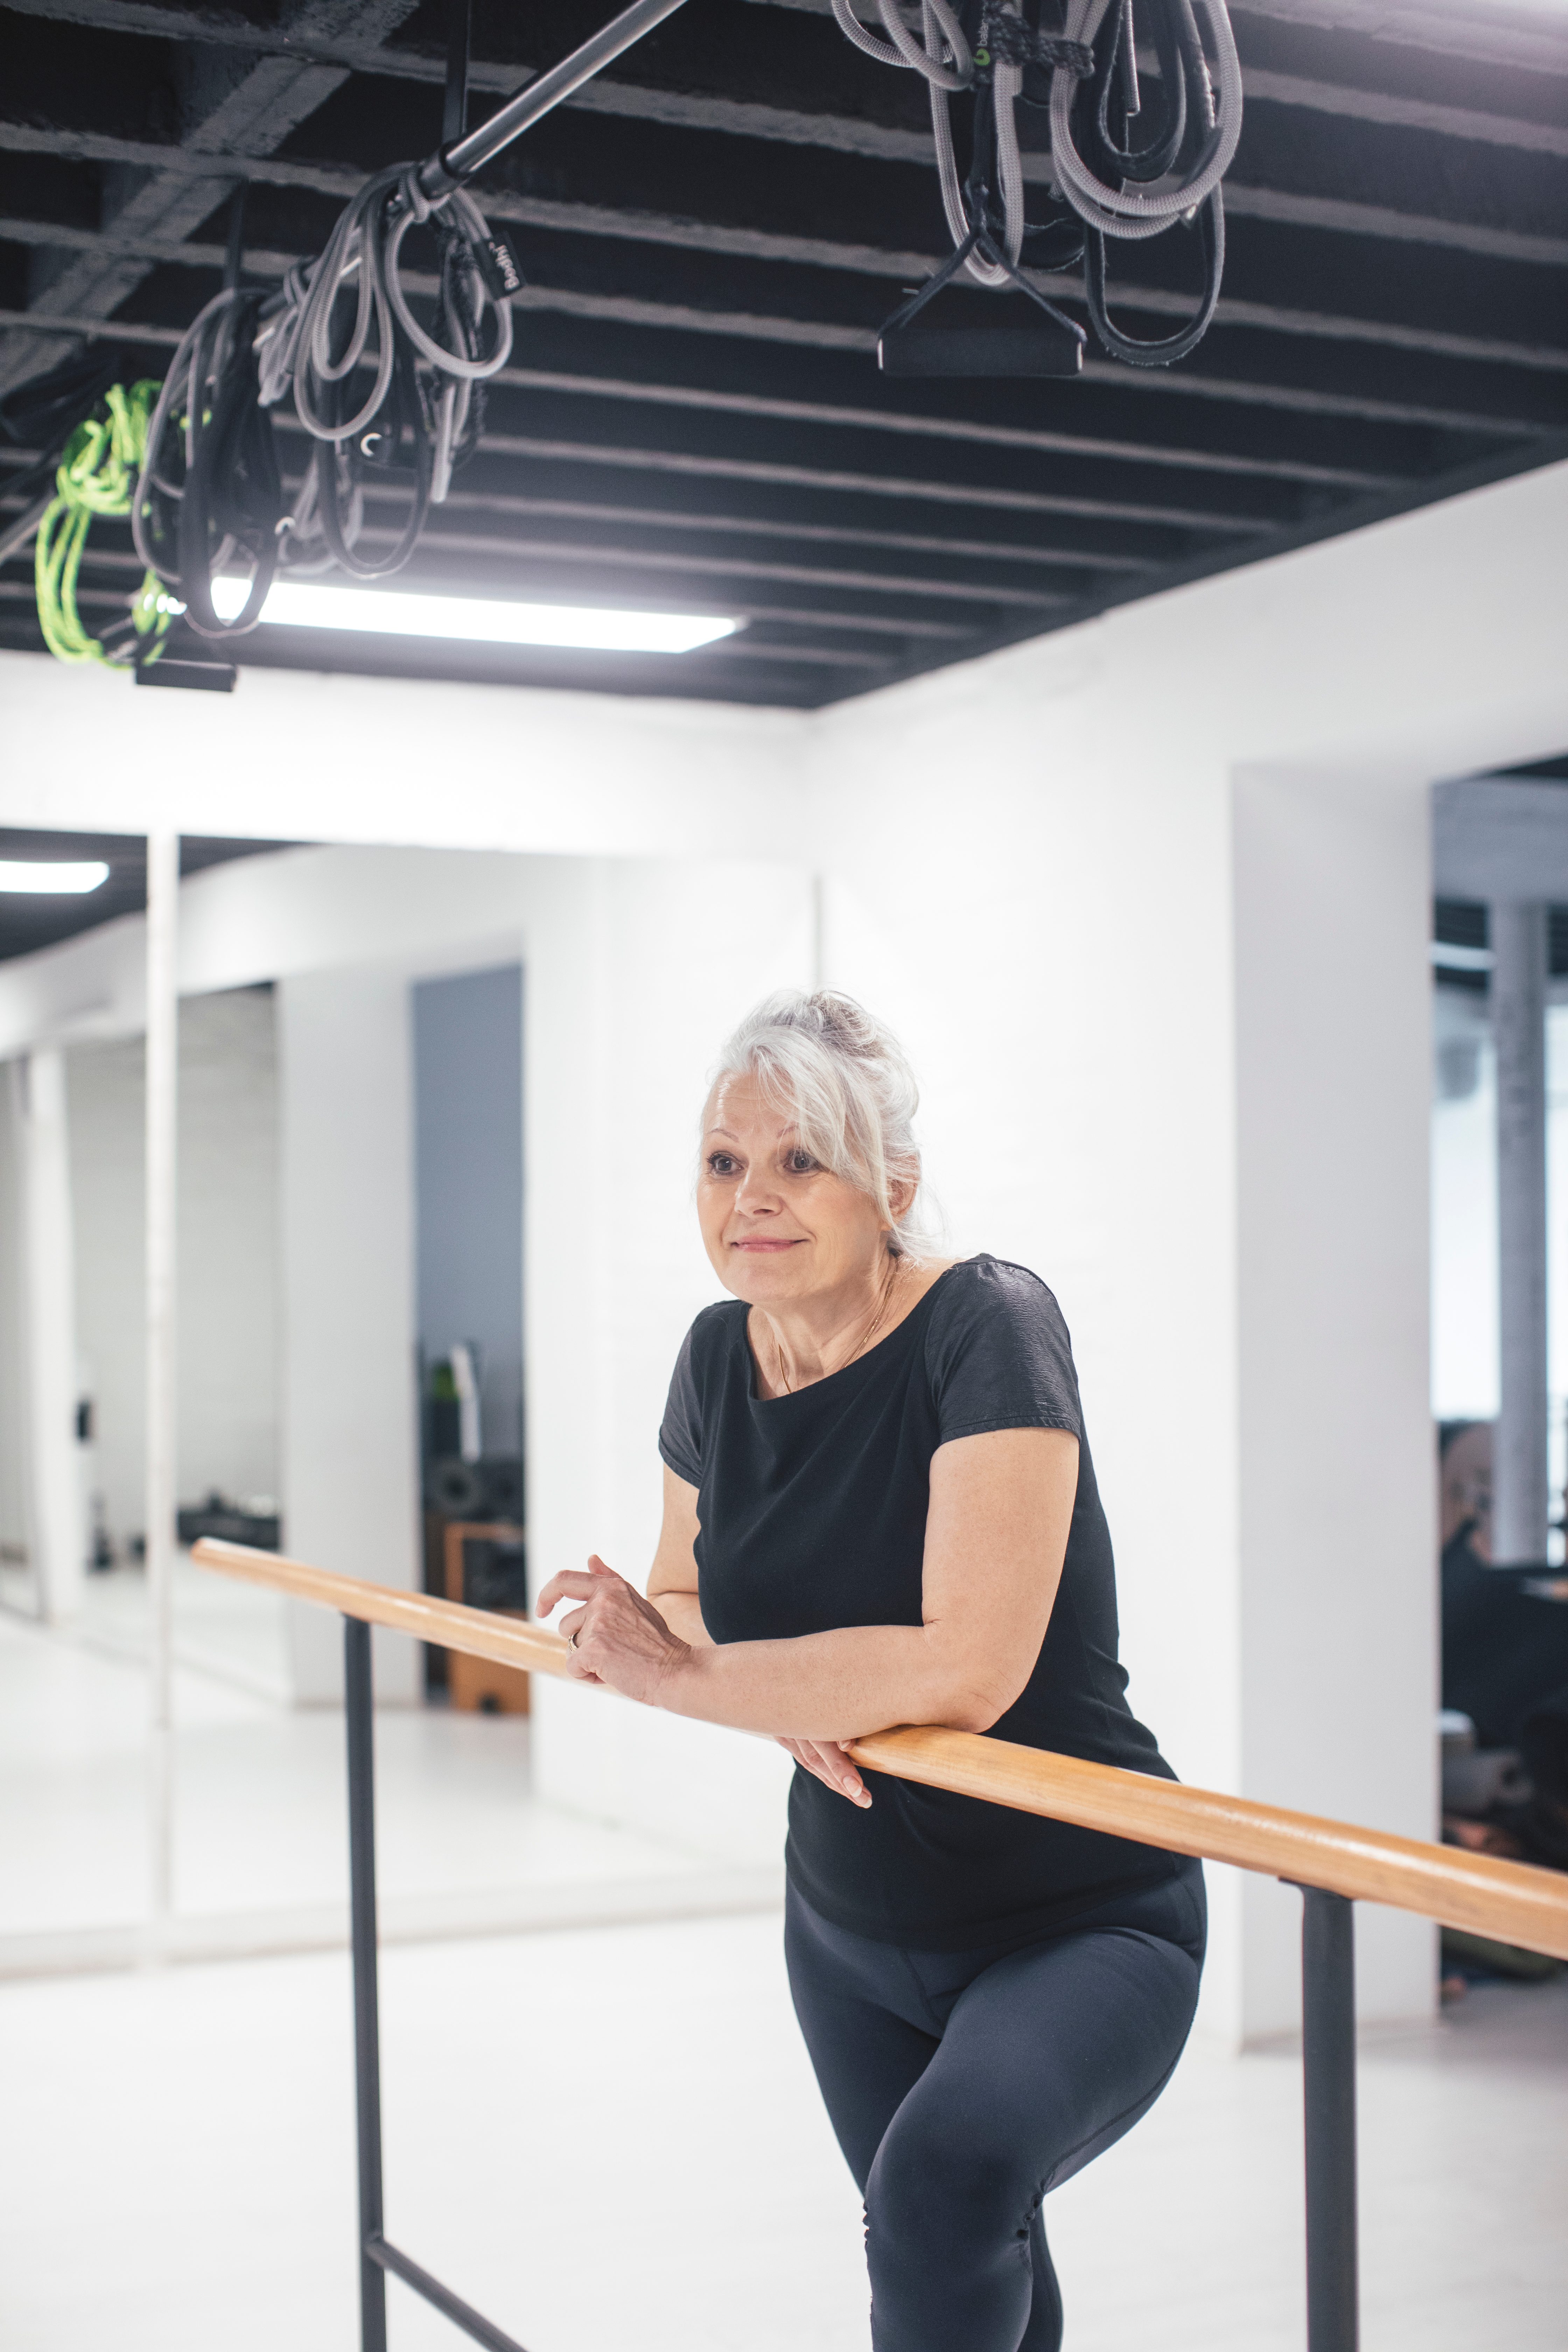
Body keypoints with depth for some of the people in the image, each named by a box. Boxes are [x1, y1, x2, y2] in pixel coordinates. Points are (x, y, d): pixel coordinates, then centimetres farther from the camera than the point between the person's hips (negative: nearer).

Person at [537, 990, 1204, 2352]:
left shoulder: (986, 1328, -24)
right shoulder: (719, 1357, -5)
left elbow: (964, 1672, -33)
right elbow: (689, 1593, 11)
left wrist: (671, 1676, -22)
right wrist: (788, 1698, -13)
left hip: (1079, 1927, -7)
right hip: (850, 1926, 7)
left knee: (944, 2178, -35)